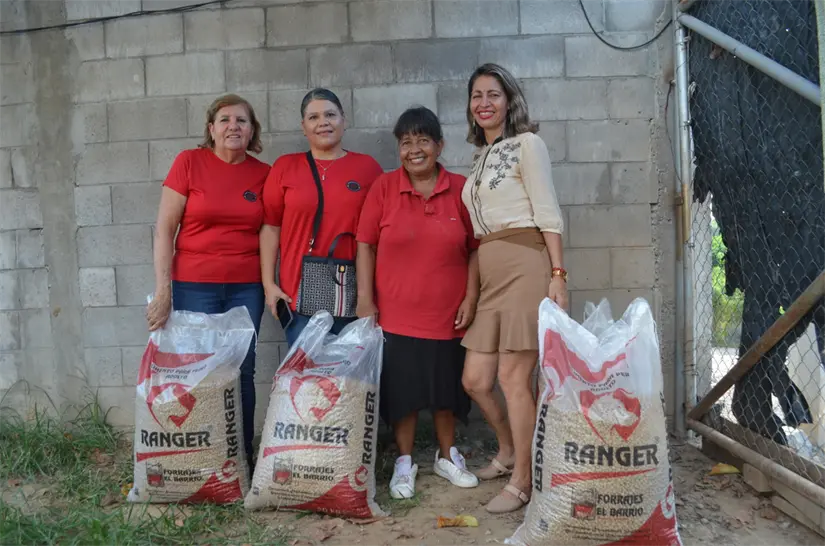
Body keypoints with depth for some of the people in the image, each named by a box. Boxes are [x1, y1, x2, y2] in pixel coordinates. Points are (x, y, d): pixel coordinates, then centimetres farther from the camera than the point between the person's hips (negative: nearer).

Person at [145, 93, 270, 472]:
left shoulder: (263, 174, 3)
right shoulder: (189, 162, -4)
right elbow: (164, 229, -4)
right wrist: (163, 290, -10)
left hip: (246, 287, 2)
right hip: (194, 285, -2)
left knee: (242, 372, 6)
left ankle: (242, 457, 21)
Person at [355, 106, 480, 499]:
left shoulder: (460, 190, 0)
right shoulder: (383, 188, -2)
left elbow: (476, 248, 3)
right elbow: (366, 245, -1)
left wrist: (471, 297, -4)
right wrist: (365, 301, -6)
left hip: (448, 314, 1)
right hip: (395, 314, -1)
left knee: (446, 387, 14)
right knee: (402, 389, 8)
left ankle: (447, 456, 34)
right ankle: (405, 462, 26)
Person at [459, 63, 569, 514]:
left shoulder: (526, 144, 1)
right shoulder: (480, 157, 20)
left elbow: (548, 214, -6)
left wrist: (558, 274, -14)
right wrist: (470, 285, 15)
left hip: (524, 266, -7)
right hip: (489, 274, 7)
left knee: (512, 378, -5)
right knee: (475, 380, 8)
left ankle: (521, 482, 11)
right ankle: (508, 450, 33)